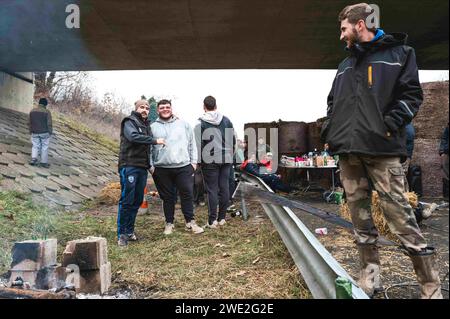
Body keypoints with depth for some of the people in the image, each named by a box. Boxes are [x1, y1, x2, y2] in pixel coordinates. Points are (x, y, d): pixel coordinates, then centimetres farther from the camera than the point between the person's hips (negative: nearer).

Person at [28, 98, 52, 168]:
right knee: (44, 147, 7)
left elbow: (29, 123, 6)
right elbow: (49, 124, -13)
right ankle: (44, 162, 12)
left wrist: (31, 131, 16)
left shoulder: (32, 111, 1)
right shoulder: (47, 112, -12)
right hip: (44, 133, -3)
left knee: (35, 146, 14)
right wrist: (50, 132, -1)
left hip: (35, 133, 3)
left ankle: (33, 159, -2)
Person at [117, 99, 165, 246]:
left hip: (142, 167, 7)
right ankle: (122, 234, 0)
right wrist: (155, 141, -20)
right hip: (129, 166, -7)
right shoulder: (129, 122, -2)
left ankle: (130, 231, 19)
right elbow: (133, 136, -22)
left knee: (137, 201, 9)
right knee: (127, 200, -7)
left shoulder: (146, 124, 21)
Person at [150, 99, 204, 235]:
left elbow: (192, 144, 11)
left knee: (187, 194, 1)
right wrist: (151, 165, -1)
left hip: (184, 166, 0)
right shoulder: (153, 127, 9)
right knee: (167, 197, 9)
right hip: (162, 169, 0)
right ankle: (169, 223, 22)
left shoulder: (183, 124, 10)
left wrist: (193, 161, 5)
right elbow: (149, 148, 8)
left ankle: (190, 221, 14)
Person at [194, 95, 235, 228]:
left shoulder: (200, 123, -6)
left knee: (212, 189, 0)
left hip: (209, 160, -4)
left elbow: (198, 144, -9)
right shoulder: (227, 120, 9)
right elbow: (233, 140, 14)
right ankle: (222, 218, 15)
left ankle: (212, 220, 3)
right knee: (224, 188, 8)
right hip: (226, 159, 4)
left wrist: (199, 160, -2)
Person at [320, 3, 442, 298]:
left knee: (400, 216, -8)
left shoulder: (398, 53, 8)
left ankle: (432, 288, 4)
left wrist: (390, 124, -14)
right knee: (359, 214, 8)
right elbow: (333, 102, 26)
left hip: (382, 150, -6)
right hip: (348, 152, 6)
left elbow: (412, 93, 0)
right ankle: (370, 274, 20)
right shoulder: (346, 66, 24)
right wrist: (330, 130, 11)